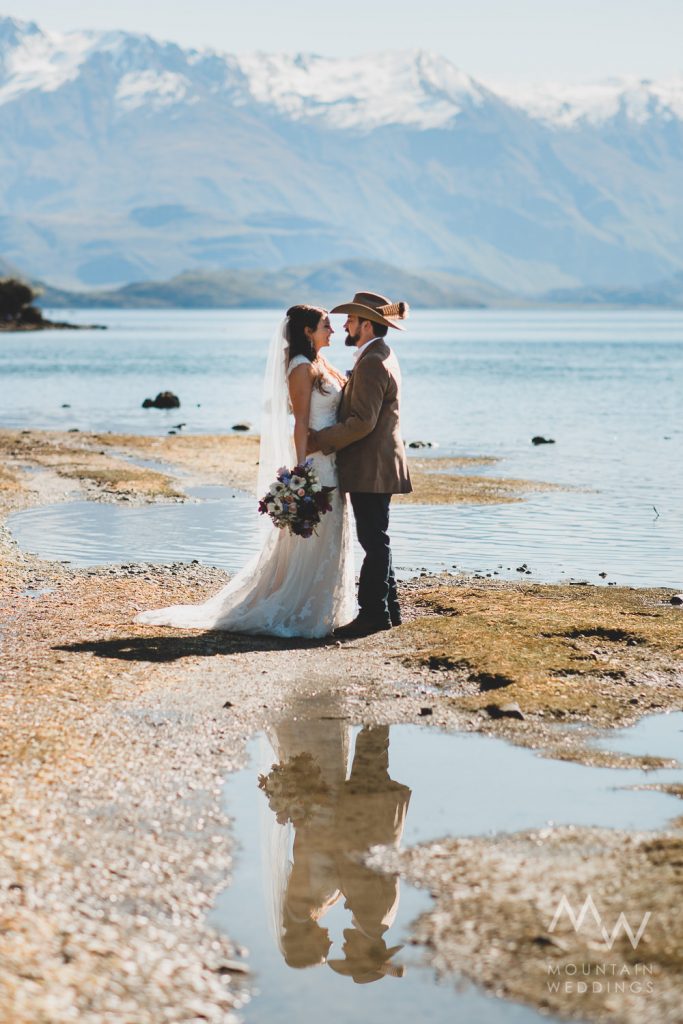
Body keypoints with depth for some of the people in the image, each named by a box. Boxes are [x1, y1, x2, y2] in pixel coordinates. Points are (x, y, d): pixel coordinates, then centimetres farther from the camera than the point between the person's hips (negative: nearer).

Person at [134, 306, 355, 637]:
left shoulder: (320, 363, 14)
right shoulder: (302, 368, -14)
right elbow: (301, 422, -18)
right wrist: (302, 470, -22)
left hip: (330, 462, 9)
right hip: (314, 461, -9)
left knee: (328, 536, 14)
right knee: (310, 538, -4)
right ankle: (296, 614, 3)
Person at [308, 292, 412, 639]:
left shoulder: (372, 363, -18)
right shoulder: (382, 357, 16)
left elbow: (362, 422, -24)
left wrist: (317, 441, -19)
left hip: (370, 468, -11)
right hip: (376, 466, 11)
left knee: (374, 540, -6)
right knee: (376, 540, 15)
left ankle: (373, 612, -2)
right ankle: (387, 608, 21)